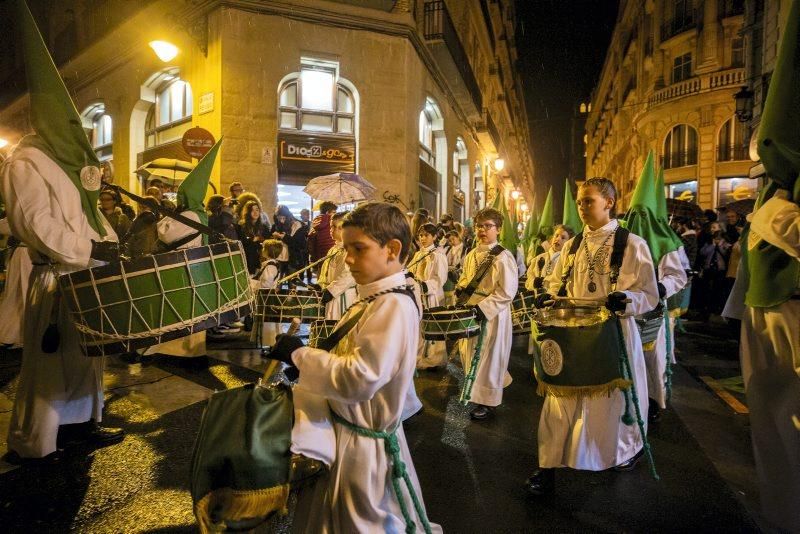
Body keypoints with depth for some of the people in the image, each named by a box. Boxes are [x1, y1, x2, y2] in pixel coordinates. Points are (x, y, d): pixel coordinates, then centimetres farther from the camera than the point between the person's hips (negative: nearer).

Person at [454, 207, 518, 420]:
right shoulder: (472, 254, 8)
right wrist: (460, 290, 0)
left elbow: (506, 292, -19)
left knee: (488, 357, 4)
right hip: (471, 312, 8)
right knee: (470, 354, 18)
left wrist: (482, 308, -23)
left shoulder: (503, 257, -15)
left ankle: (487, 401, 20)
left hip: (492, 315, -7)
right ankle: (475, 391, 41)